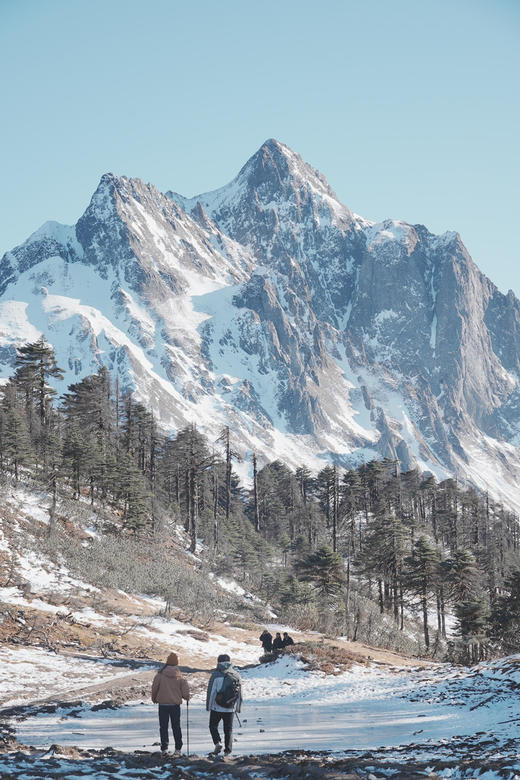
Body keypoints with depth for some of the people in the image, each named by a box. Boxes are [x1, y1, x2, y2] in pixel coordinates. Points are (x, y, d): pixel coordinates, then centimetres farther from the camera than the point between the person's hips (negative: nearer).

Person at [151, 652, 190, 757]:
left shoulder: (160, 674, -9)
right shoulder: (179, 676, -5)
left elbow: (154, 688, -3)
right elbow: (185, 691, -5)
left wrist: (154, 699, 15)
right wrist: (187, 698, 18)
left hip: (163, 704, -1)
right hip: (175, 705, 1)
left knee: (163, 727, 6)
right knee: (176, 727, 13)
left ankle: (164, 748, -2)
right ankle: (178, 749, 15)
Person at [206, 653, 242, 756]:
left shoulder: (216, 675, -11)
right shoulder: (236, 675, 2)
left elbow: (210, 692, -9)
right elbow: (240, 693, 8)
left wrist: (208, 706, 1)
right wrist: (238, 707, 17)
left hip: (216, 708, -3)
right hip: (230, 709, 3)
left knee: (213, 726, 14)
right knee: (228, 729, 13)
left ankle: (218, 742, -7)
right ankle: (228, 750, 10)